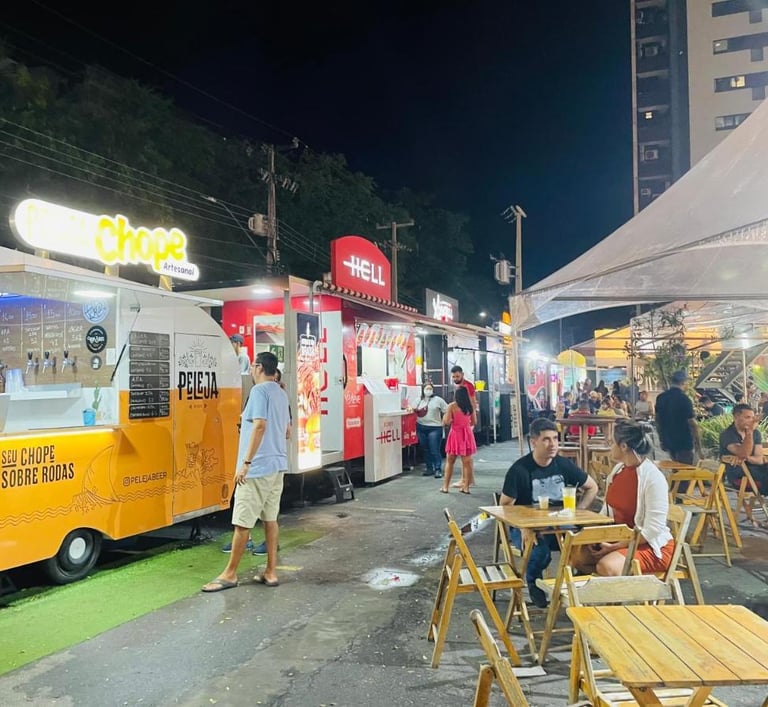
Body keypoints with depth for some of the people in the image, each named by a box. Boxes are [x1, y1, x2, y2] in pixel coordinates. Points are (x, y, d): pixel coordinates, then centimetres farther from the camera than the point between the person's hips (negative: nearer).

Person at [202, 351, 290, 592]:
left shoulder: (259, 390, -11)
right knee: (270, 518, 12)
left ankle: (230, 574, 8)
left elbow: (260, 425, -22)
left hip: (258, 467, -9)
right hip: (277, 465, 9)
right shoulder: (281, 393, 15)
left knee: (242, 522, 0)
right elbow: (287, 432, 19)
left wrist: (246, 462, -21)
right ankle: (271, 572, 15)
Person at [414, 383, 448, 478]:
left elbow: (447, 411, -2)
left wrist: (443, 422, -8)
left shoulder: (438, 400, -2)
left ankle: (438, 470, -2)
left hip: (434, 428, -5)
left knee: (434, 451, -7)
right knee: (425, 450, 10)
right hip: (421, 428, 5)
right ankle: (430, 468, 20)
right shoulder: (419, 400, 10)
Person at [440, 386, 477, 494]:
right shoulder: (471, 406, 2)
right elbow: (474, 422, 8)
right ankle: (466, 487, 9)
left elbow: (446, 421, -14)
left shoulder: (452, 406, -11)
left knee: (450, 462, 8)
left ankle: (445, 486, 11)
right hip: (467, 434, 3)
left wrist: (444, 415, 6)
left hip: (455, 434, -3)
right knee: (467, 462, 6)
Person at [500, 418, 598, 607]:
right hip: (526, 527, -3)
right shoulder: (519, 470, -11)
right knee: (540, 552, -35)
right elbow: (505, 506, -7)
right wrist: (523, 528, -23)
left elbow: (592, 487, 14)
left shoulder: (564, 465, 1)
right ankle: (534, 584, 1)